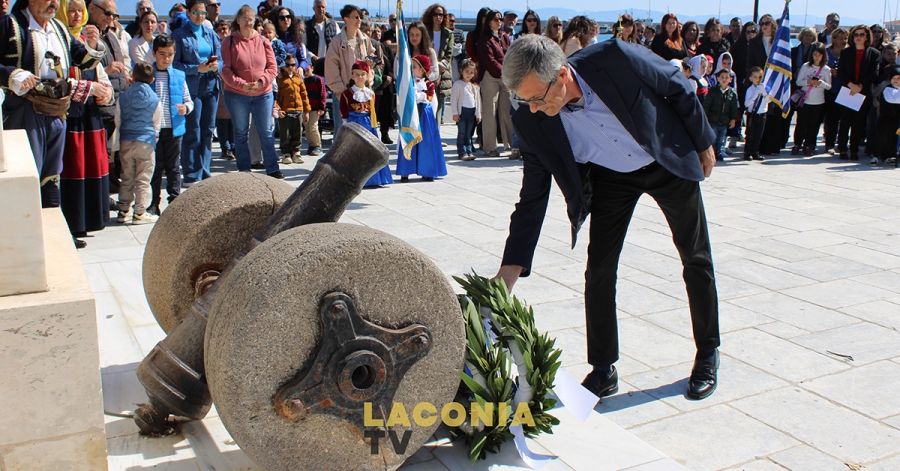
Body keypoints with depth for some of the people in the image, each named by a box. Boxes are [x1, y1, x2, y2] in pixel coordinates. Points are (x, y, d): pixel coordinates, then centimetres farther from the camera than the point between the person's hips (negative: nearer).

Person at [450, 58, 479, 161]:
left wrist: (478, 114, 12)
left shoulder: (475, 86, 13)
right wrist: (455, 113, -10)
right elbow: (453, 99, -5)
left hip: (472, 112, 4)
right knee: (461, 133, -2)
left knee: (469, 134, 9)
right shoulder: (458, 84, -2)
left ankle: (469, 151, 12)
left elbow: (478, 100, 16)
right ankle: (462, 153, -1)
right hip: (462, 111, -4)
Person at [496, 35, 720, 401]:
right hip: (610, 177, 1)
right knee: (599, 270, -6)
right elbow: (532, 198, -17)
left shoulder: (617, 59, -34)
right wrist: (510, 268, -22)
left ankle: (707, 354, 29)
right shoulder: (533, 122, -24)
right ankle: (603, 370, 11)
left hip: (670, 162, -1)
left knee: (696, 260, 9)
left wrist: (703, 144, -4)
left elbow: (679, 89, -15)